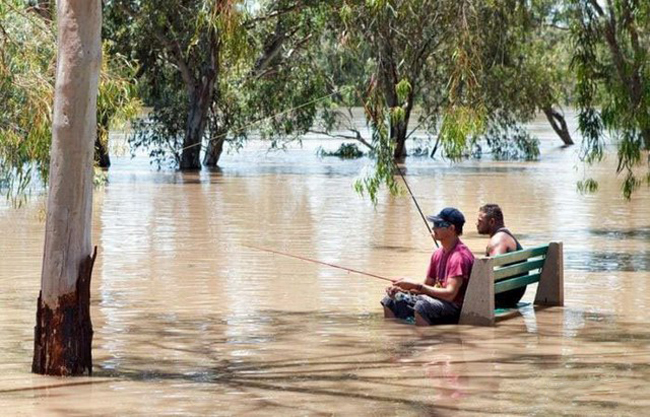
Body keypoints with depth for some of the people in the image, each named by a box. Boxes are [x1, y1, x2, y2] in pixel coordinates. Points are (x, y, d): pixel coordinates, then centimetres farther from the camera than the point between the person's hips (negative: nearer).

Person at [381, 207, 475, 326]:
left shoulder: (460, 256, -18)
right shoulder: (438, 254, 11)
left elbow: (450, 294, -25)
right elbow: (427, 285, 17)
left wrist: (415, 286, -23)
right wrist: (401, 288, -1)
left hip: (457, 309, -10)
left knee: (422, 305, -38)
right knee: (391, 300, 9)